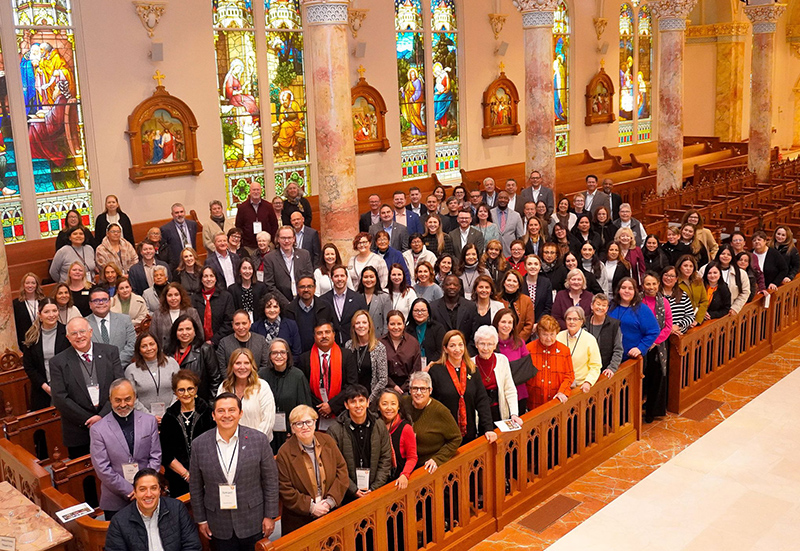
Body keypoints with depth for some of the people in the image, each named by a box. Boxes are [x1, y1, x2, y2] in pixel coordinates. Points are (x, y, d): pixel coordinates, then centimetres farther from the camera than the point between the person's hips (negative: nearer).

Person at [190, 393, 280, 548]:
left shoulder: (259, 439, -8)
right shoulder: (199, 445, -5)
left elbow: (270, 480, -2)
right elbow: (195, 486, 4)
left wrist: (270, 516, -2)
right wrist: (201, 519, 6)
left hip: (253, 522, -1)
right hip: (219, 527, 1)